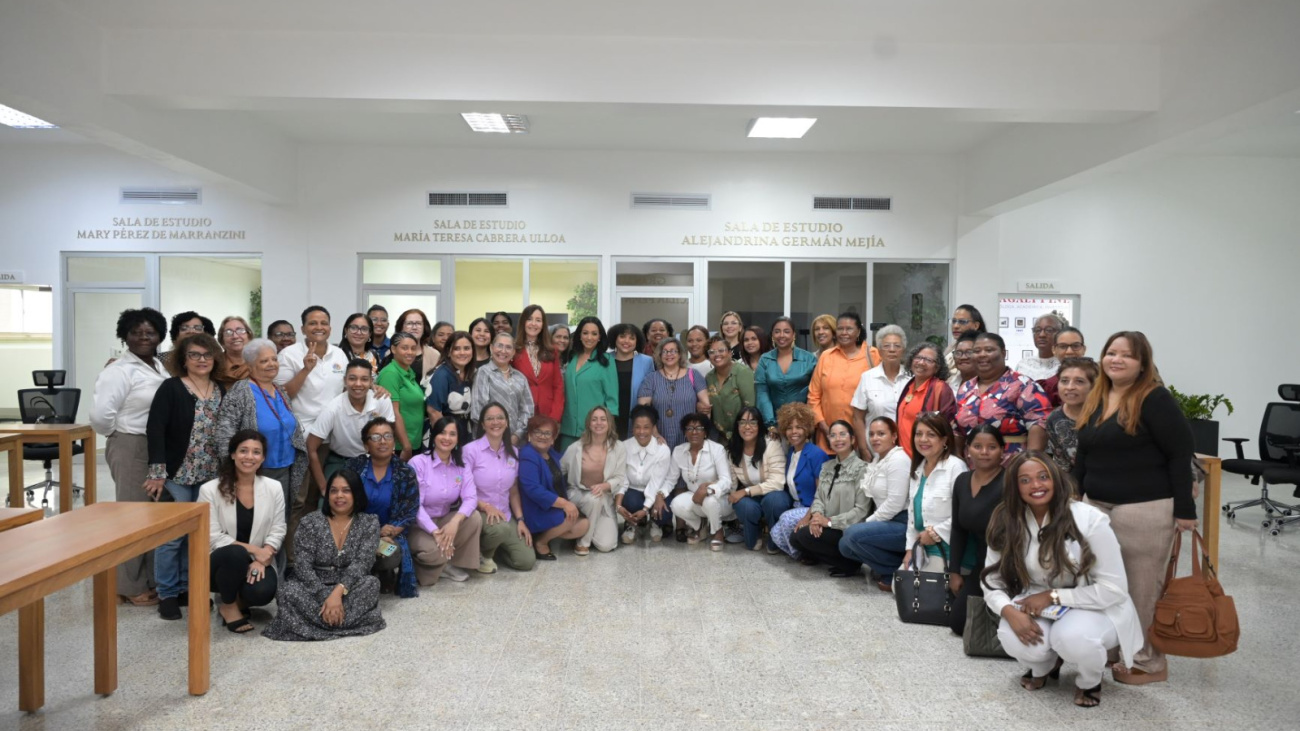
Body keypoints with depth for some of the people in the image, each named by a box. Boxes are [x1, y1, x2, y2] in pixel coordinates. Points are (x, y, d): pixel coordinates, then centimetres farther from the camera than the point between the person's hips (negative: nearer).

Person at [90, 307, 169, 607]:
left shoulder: (161, 366, 11)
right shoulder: (120, 370, -14)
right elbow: (100, 415, -23)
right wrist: (123, 436, -7)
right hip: (132, 449, -8)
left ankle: (150, 578, 26)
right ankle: (131, 586, 13)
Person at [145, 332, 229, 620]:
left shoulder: (221, 391, 8)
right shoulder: (171, 388, -7)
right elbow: (155, 430, -12)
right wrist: (157, 471, -18)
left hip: (210, 476, 5)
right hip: (177, 474, -5)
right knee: (172, 534, 1)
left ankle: (189, 586, 24)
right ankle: (167, 593, 14)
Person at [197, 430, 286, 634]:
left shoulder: (274, 488, -2)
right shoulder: (210, 490, -10)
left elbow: (277, 531, -2)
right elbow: (213, 538, -12)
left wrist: (261, 560, -18)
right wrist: (253, 549, -19)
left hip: (258, 561, 1)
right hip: (219, 563, -1)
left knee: (262, 592, -30)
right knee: (236, 553, -36)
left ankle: (241, 599, 10)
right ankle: (228, 606, -6)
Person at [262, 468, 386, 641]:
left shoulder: (369, 522, -4)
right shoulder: (310, 522, -6)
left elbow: (362, 563, -14)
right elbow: (303, 566, -13)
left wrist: (338, 592, -31)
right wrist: (325, 597, -27)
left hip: (350, 588, 0)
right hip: (313, 587, 0)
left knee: (371, 584, -31)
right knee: (288, 590, -31)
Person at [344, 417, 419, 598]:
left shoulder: (406, 473, 1)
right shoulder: (352, 467, 0)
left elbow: (409, 515, -1)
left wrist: (388, 533, -20)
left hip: (390, 534, 1)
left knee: (392, 556, -32)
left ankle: (384, 574, 5)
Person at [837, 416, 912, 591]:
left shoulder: (898, 459, -16)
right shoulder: (877, 460, 14)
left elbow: (895, 503, -23)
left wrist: (868, 523, -13)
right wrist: (868, 523, -1)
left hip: (904, 524, -10)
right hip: (889, 521, 10)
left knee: (854, 534, -23)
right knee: (845, 544, 2)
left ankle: (896, 572, -8)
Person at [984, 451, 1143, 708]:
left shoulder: (1089, 519, -20)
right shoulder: (1006, 524, -10)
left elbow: (1113, 589, -18)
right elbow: (993, 583, -7)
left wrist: (1053, 596, -22)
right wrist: (1010, 612, -28)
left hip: (1096, 608, -3)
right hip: (1038, 605, 3)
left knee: (1072, 637, -36)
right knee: (1012, 638, -29)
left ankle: (1091, 680, 3)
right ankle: (1043, 666, 11)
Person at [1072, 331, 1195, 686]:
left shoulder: (1155, 399, -11)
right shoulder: (1095, 399, 11)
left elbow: (1181, 453, -14)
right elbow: (1083, 455, 17)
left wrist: (1185, 508, -15)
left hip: (1145, 509, -7)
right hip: (1098, 506, 7)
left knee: (1142, 588, 2)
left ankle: (1148, 662, 16)